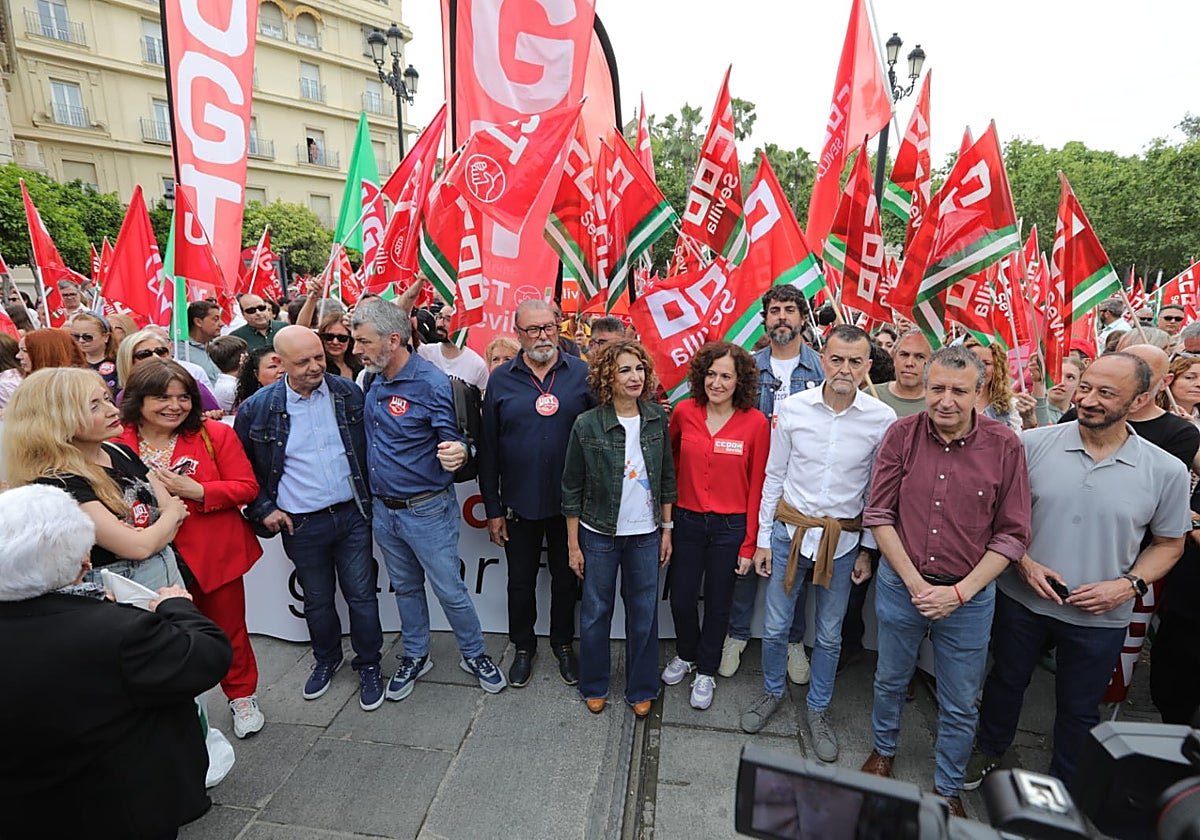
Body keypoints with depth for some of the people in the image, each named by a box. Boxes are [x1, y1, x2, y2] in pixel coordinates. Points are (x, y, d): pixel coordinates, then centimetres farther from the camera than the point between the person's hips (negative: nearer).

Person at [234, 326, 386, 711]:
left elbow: (369, 446, 7)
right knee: (317, 600, 17)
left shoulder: (348, 392, -4)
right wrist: (262, 509, 1)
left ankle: (369, 665, 29)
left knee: (362, 595, 8)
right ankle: (326, 660, 42)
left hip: (352, 515, 0)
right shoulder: (257, 408, -8)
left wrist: (370, 497, 4)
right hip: (301, 525, 0)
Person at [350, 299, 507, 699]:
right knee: (405, 587, 22)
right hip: (382, 510, 7)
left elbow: (453, 442, -18)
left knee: (449, 590, 7)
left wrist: (456, 453, -39)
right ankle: (415, 656, 41)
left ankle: (474, 654, 31)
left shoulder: (431, 383, -20)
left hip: (427, 511, -6)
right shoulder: (372, 380, 1)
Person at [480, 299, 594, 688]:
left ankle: (564, 645, 40)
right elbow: (488, 448, -1)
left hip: (569, 503, 0)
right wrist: (493, 509, -1)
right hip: (520, 505, 1)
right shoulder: (501, 379, -3)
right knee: (520, 582, 16)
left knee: (566, 579, 17)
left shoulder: (582, 373, -4)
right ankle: (523, 648, 39)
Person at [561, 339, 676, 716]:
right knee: (595, 612, 13)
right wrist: (573, 544, -3)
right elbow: (572, 489, -6)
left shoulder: (657, 417, -4)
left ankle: (641, 689, 35)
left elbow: (666, 477, 5)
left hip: (646, 534, 2)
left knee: (644, 614, 13)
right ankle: (594, 686, 36)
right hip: (599, 534, -2)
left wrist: (667, 529, 6)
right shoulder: (587, 424, -13)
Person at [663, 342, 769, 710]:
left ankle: (706, 671, 39)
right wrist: (672, 496, 5)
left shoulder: (756, 423, -11)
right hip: (687, 521, 2)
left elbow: (757, 485, -7)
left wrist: (749, 543, -5)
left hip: (730, 526, -2)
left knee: (717, 604, 14)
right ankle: (685, 654, 43)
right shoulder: (684, 412, -5)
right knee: (681, 598, 12)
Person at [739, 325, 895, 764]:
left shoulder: (882, 419, -9)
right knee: (775, 627, 12)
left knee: (830, 635, 16)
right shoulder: (791, 408, -8)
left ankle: (818, 709, 39)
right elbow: (774, 477, -1)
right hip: (790, 530, 0)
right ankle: (772, 692, 39)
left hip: (843, 539, 0)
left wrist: (867, 549, 4)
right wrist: (763, 538, 1)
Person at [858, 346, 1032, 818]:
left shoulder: (1005, 446, -11)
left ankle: (948, 789, 41)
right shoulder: (903, 434, -9)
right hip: (900, 584, 1)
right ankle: (883, 749, 49)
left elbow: (1012, 534, -7)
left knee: (959, 706, 16)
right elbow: (879, 514, -6)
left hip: (969, 596, 0)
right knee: (890, 680, 22)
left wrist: (960, 592, -13)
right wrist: (913, 581, -12)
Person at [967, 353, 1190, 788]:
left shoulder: (1166, 471, -8)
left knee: (1079, 709, 20)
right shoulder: (1033, 443, -11)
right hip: (1022, 599, 0)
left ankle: (1065, 787, 45)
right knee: (1006, 681, 21)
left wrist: (1129, 584, -12)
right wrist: (1023, 562, -13)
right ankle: (988, 750, 46)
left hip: (1100, 617, 0)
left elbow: (1169, 543, 3)